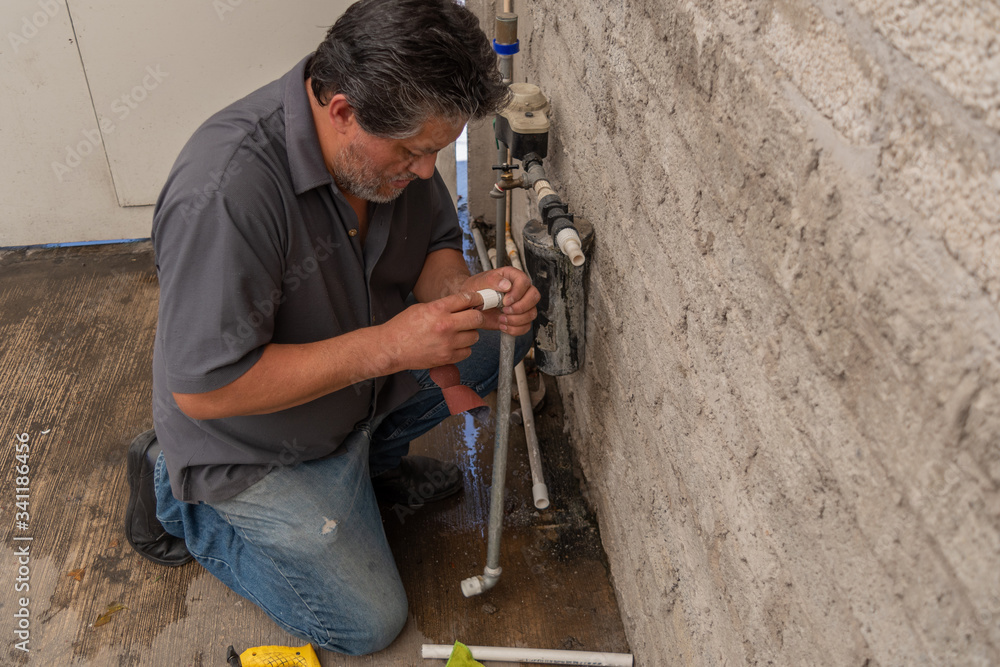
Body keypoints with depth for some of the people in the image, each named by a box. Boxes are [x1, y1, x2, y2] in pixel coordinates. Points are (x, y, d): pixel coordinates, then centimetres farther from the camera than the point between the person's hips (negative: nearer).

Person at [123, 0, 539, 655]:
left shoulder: (397, 129, -15)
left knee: (500, 337, 0)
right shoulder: (226, 191, -39)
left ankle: (365, 459, 16)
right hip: (253, 444, -6)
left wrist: (469, 292, -25)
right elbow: (204, 391, -34)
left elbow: (433, 248, 0)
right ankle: (179, 497, 15)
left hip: (363, 374, 7)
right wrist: (387, 345, -36)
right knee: (369, 623, 5)